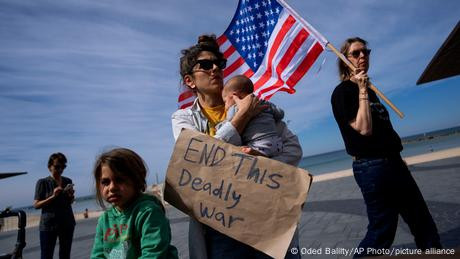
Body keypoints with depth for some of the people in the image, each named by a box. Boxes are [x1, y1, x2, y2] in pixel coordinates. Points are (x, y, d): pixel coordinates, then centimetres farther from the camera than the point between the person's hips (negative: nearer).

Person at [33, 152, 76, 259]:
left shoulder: (68, 181, 6)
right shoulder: (42, 182, -4)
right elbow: (36, 205, -7)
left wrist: (71, 196, -6)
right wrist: (52, 196, -19)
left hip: (67, 223, 4)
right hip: (48, 224, -4)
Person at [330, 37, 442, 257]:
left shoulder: (368, 89, 16)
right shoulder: (342, 92, -10)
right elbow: (364, 128, -21)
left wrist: (397, 158, 18)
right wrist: (362, 91, -17)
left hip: (393, 162, 9)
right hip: (372, 167, -9)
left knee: (422, 221, 18)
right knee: (382, 230, -1)